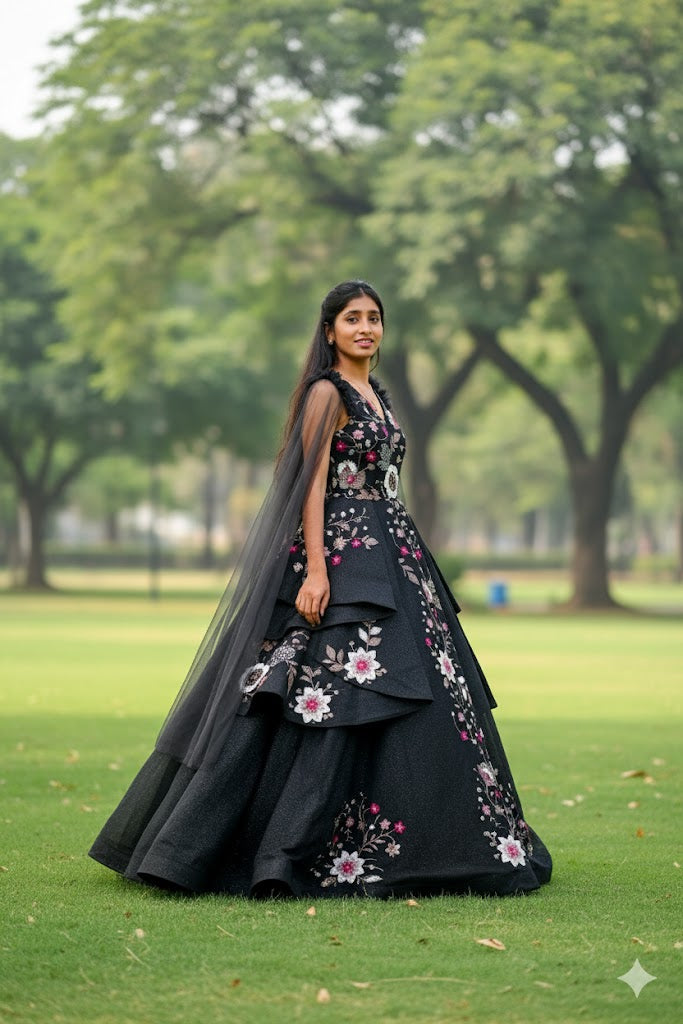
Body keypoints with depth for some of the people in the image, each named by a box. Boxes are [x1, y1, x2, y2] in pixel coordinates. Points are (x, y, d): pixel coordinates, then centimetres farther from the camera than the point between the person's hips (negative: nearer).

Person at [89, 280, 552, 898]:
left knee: (425, 699, 7)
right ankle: (288, 855, -13)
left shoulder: (378, 396, 18)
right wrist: (316, 569, -23)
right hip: (341, 554, -9)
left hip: (393, 556, 9)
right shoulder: (326, 392, -7)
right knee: (339, 701, -15)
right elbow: (312, 483, -14)